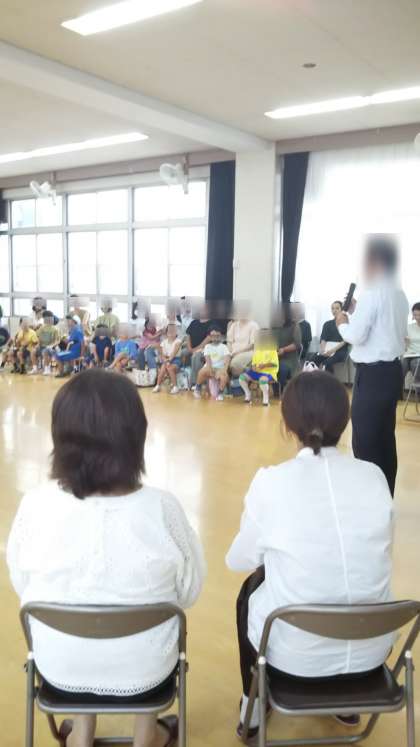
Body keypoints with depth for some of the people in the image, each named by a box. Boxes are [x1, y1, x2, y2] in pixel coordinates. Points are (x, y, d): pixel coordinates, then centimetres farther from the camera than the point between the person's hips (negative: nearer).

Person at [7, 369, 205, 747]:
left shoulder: (35, 506, -23)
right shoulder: (163, 509, -26)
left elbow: (22, 587, -5)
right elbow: (189, 592, -10)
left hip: (59, 669, 1)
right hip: (144, 672, -1)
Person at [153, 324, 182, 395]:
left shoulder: (178, 341, -2)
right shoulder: (164, 342, 11)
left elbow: (174, 352, -15)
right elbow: (162, 355, 3)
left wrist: (169, 360, -28)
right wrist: (166, 361, -17)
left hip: (175, 359, -3)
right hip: (166, 360, 3)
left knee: (169, 368, -33)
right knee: (163, 367, -30)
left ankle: (175, 387, -26)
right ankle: (158, 386, -20)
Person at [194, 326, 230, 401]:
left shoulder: (224, 347, 6)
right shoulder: (208, 346, 9)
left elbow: (227, 359, -10)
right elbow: (207, 359, -7)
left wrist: (225, 369, -30)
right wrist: (210, 369, -26)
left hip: (220, 368, -1)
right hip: (209, 367, 1)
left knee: (224, 376, -35)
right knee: (202, 372, -33)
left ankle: (220, 393, -9)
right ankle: (198, 388, -5)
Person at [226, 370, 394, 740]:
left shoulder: (271, 482, -18)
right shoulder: (374, 477, -8)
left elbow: (239, 561, -3)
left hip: (296, 652, -3)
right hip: (371, 647, 3)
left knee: (250, 591, 29)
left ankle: (254, 709, 40)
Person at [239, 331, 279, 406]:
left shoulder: (272, 351, -2)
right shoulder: (257, 351, 16)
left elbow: (275, 363, -11)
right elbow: (253, 362, 18)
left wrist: (264, 365, -23)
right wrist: (253, 366, -6)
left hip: (269, 372, -6)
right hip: (257, 371, 6)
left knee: (262, 380, -41)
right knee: (242, 377, -11)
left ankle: (266, 397, -16)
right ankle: (248, 394, 6)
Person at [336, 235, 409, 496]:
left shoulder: (372, 293, -15)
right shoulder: (400, 295, 10)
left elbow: (356, 336, -19)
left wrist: (343, 324, 2)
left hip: (373, 374, -9)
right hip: (393, 370, 9)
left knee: (365, 439, -2)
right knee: (385, 437, 15)